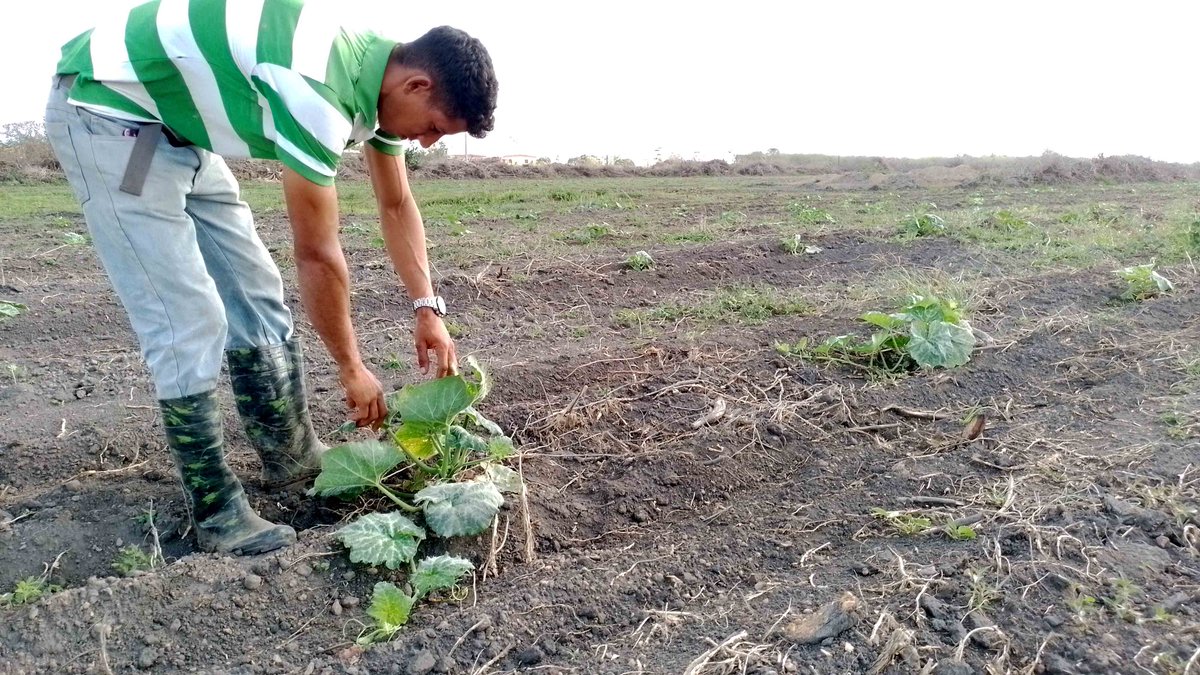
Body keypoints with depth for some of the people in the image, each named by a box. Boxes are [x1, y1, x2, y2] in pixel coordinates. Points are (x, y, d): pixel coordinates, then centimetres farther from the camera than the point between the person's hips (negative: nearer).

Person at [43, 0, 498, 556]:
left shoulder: (375, 74, -4)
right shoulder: (318, 91, -33)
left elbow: (397, 205, 8)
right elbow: (317, 255, -26)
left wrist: (428, 308, 4)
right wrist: (352, 369, -14)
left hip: (176, 124, 9)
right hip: (105, 110, -9)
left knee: (254, 291, 7)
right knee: (189, 323, -13)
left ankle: (292, 455, 21)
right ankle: (217, 516, 0)